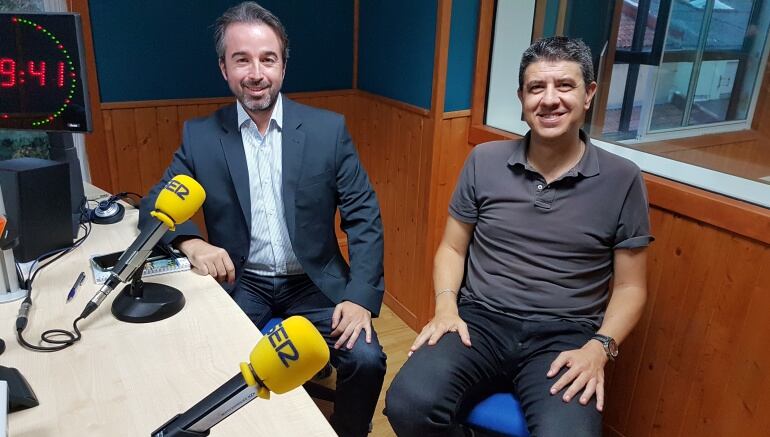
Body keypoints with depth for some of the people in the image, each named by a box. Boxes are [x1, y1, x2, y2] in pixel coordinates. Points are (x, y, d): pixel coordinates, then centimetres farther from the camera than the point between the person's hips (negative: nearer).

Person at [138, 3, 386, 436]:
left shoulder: (328, 129, -5)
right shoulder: (201, 136, -1)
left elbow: (364, 217, -5)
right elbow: (156, 203, 3)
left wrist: (360, 296, -17)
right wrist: (191, 241, -20)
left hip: (314, 281, 0)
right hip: (240, 282, 1)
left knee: (366, 360, -18)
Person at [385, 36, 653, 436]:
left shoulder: (622, 179, 0)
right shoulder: (484, 161, 4)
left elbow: (629, 286, 5)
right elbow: (452, 248, 10)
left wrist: (599, 347, -11)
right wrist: (446, 307, -7)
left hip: (563, 335, 0)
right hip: (480, 320, 1)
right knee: (408, 405, -26)